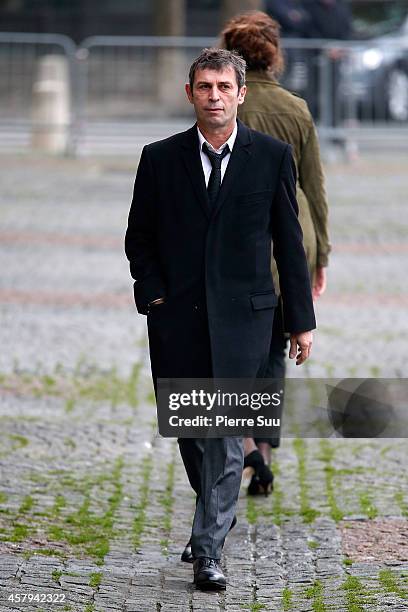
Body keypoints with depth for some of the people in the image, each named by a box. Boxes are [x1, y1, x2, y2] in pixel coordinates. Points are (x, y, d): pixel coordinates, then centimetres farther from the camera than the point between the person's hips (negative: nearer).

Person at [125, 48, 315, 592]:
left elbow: (289, 241, 5)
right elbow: (138, 237, 12)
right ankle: (217, 513, 35)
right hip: (178, 317, 2)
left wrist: (301, 320, 4)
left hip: (242, 315, -2)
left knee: (226, 436, -9)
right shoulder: (160, 159, 5)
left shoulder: (273, 156, 3)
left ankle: (209, 551, -6)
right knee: (189, 430, 10)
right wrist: (154, 296, -2)